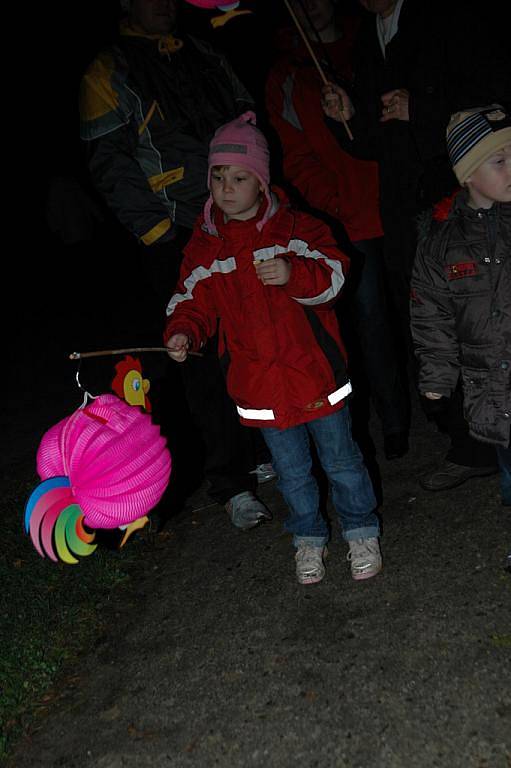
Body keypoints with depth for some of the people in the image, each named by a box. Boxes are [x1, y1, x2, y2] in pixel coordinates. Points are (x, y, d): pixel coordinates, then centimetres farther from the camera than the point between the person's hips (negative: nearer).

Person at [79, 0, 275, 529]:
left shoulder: (204, 55, 19)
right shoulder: (108, 73, 2)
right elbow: (111, 165, -6)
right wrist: (157, 230, -13)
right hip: (179, 238, -5)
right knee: (205, 356, -4)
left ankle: (260, 451, 27)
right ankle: (230, 481, 8)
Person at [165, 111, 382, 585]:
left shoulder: (294, 228, -5)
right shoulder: (204, 247, 2)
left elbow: (333, 273, -11)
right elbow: (193, 301, 6)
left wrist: (294, 273, -30)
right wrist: (182, 332, -15)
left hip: (315, 372, -2)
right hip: (260, 384, 2)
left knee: (340, 460, 13)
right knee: (291, 471, 17)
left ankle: (361, 532, 35)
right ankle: (308, 538, 38)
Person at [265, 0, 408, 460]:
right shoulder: (285, 78, 11)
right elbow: (299, 160, 3)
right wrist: (335, 203, -11)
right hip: (354, 219, -1)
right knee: (370, 317, -2)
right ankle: (395, 423, 13)